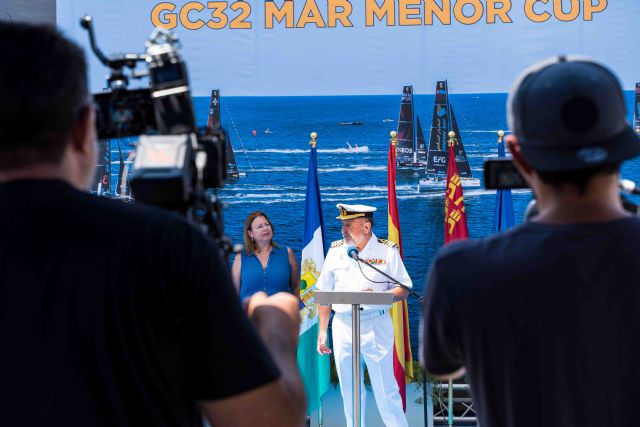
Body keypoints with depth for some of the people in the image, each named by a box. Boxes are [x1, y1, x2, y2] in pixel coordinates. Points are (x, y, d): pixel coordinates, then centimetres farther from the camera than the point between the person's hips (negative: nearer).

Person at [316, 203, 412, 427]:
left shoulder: (387, 251, -1)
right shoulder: (335, 251, 9)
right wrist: (322, 330, 9)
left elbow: (404, 290, -1)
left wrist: (378, 296, -20)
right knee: (350, 391, 8)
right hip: (342, 325, 4)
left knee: (385, 388, -3)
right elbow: (324, 293, 13)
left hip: (376, 325, -4)